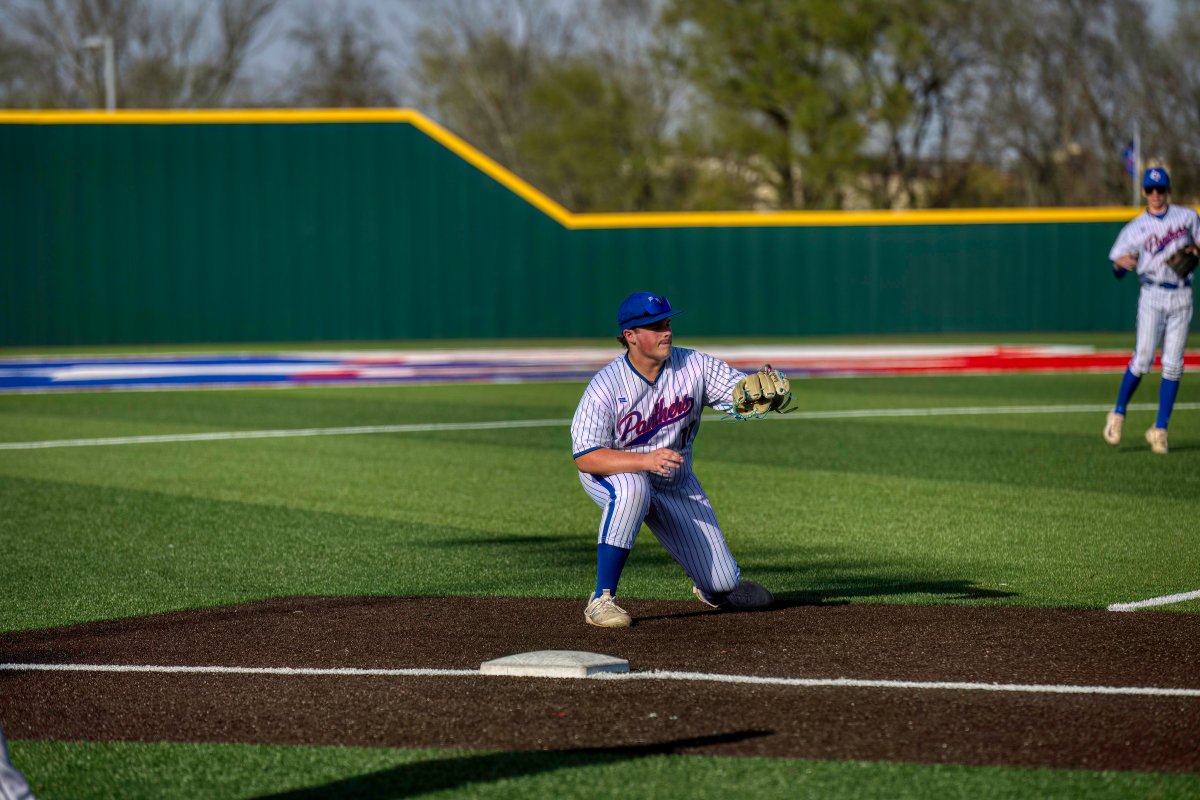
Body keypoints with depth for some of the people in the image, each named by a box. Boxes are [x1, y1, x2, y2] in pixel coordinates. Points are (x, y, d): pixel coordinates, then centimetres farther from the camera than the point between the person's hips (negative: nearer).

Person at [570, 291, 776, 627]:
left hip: (676, 485, 4)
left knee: (723, 585, -3)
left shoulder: (694, 366, -14)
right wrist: (647, 461, -41)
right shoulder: (605, 387, -24)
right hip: (610, 476, -4)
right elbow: (585, 458, -27)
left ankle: (711, 586, 40)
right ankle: (601, 600, -34)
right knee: (632, 488, -43)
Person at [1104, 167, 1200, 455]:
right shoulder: (1135, 228, 5)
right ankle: (1118, 414, 5)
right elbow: (1117, 268, 2)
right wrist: (1122, 262, -22)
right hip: (1153, 295, -2)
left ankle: (1160, 429, 3)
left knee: (1173, 365, -2)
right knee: (1143, 358, -14)